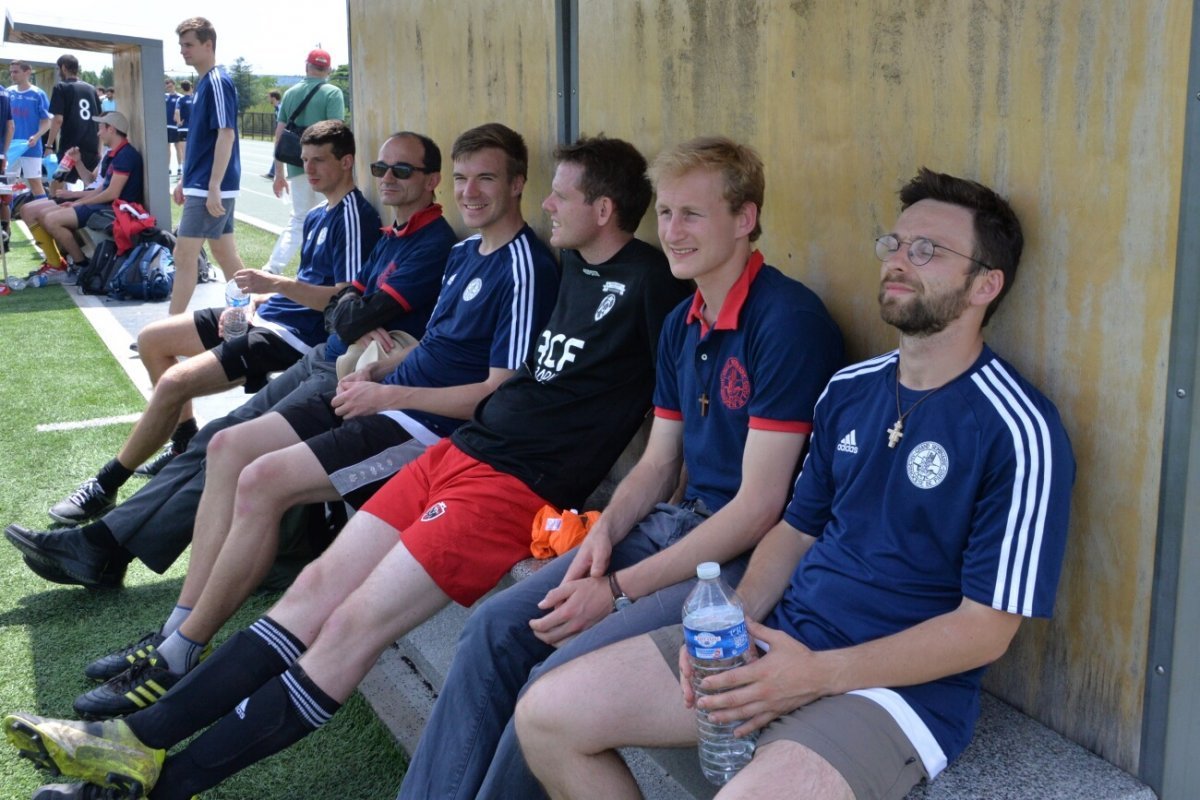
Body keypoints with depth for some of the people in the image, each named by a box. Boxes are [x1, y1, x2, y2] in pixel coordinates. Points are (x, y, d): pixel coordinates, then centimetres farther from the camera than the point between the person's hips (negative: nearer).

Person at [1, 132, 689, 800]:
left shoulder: (649, 281, -8)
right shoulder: (575, 264, 18)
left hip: (520, 486, -8)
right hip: (462, 449, 8)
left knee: (355, 624, -13)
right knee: (319, 586, 1)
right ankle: (142, 739, 3)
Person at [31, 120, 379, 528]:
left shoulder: (354, 217, -14)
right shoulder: (318, 216, 16)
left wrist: (277, 284, -28)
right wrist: (257, 299, 7)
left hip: (295, 334, -11)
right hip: (271, 315, 11)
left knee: (174, 383, -22)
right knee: (151, 340, 13)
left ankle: (105, 487, -7)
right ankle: (187, 444, 19)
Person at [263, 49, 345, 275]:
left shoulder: (291, 93, 9)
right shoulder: (332, 93, -5)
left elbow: (280, 133, 10)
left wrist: (279, 173, 15)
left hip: (297, 167, 5)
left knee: (298, 220, 15)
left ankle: (270, 271, 4)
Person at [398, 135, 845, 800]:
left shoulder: (787, 321, -17)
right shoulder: (681, 326, 11)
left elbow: (759, 504, -19)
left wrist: (618, 588, -18)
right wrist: (603, 535, -4)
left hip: (750, 557, -8)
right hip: (677, 522, 8)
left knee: (563, 675, -23)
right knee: (496, 627, -3)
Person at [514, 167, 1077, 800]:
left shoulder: (1018, 432, -12)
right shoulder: (847, 391, 10)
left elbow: (987, 628, -13)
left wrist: (817, 673, -21)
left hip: (900, 682, -6)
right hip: (776, 638, 7)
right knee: (545, 717, -3)